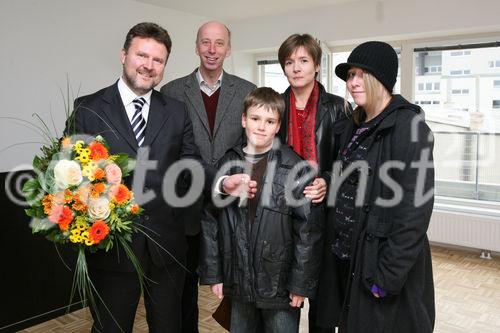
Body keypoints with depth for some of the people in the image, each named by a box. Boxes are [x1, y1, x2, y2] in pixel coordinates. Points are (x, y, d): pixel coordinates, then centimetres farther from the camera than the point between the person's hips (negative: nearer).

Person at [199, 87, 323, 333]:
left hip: (281, 285, -3)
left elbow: (308, 228, -8)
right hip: (238, 283, 3)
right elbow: (210, 223, 3)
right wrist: (213, 273, 1)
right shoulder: (226, 165, 1)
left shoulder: (296, 168, -9)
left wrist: (301, 282, -9)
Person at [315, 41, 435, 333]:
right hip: (344, 257, 7)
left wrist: (389, 275, -20)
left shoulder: (409, 126, -15)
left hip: (382, 259, -7)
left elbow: (415, 207, -20)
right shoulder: (354, 126, 8)